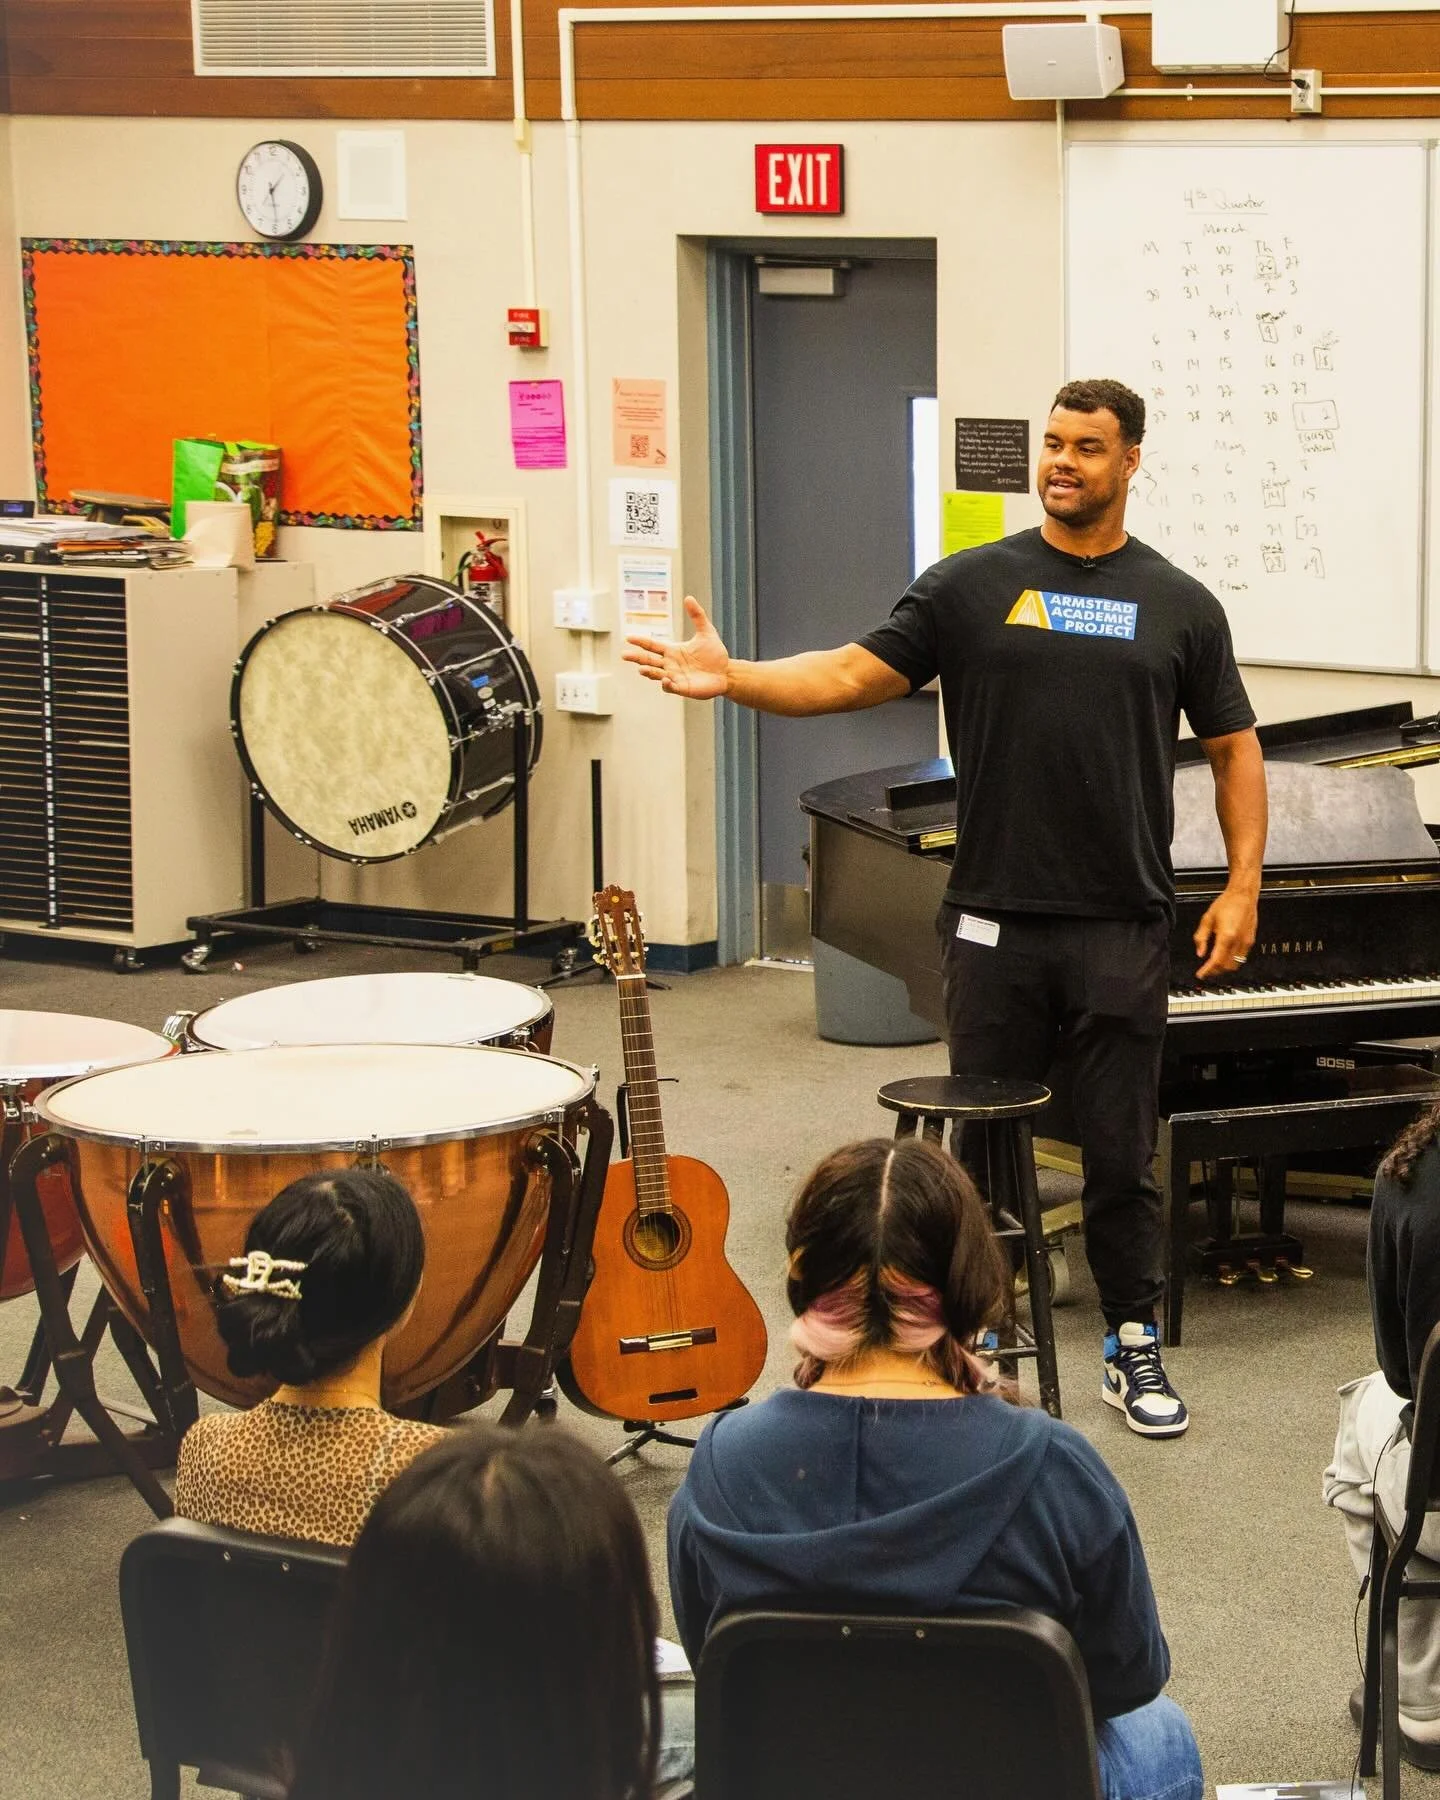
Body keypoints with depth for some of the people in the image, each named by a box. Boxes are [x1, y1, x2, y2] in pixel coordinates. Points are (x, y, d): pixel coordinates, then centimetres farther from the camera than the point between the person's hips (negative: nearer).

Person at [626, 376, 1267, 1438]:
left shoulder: (1179, 606, 5)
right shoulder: (973, 586, 3)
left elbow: (1235, 750, 9)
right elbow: (855, 673, -2)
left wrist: (1243, 887, -1)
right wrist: (733, 679, -17)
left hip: (1122, 931, 0)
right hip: (995, 926, 0)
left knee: (1122, 1153, 5)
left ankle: (1136, 1350, 18)